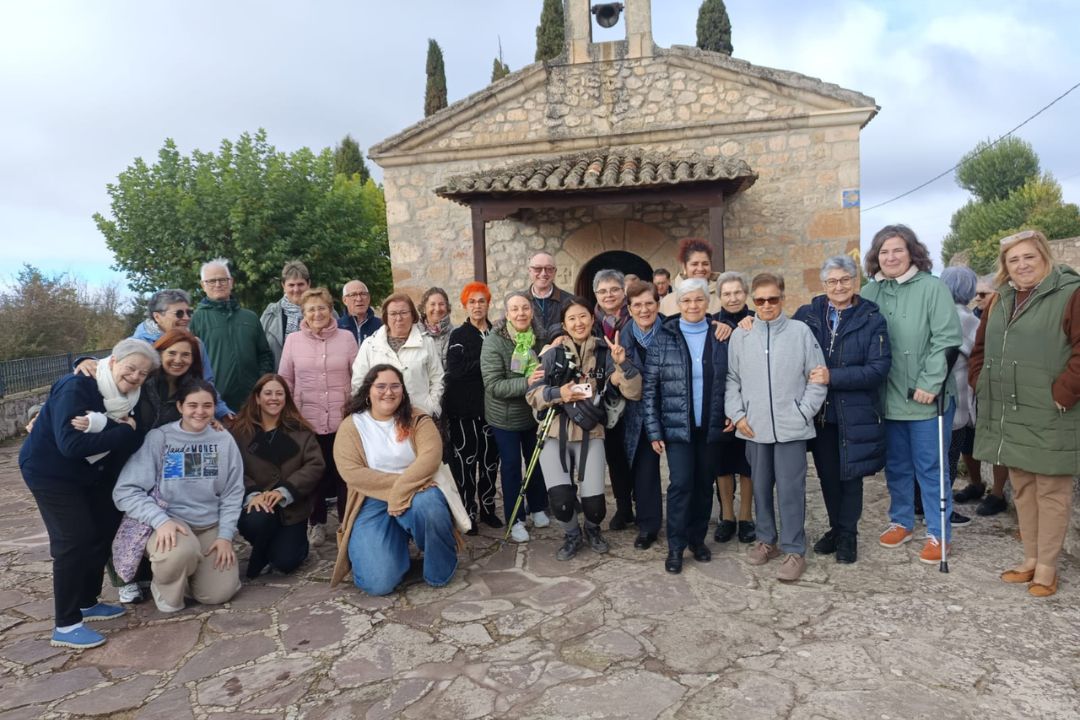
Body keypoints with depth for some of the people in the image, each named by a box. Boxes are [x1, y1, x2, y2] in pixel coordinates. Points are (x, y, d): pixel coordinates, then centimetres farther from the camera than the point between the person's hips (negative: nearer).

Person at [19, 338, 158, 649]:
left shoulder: (128, 396, -4)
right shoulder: (76, 388, -25)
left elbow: (136, 441, -6)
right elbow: (70, 443, -34)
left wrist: (131, 428, -26)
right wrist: (124, 432, -29)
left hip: (90, 474, 8)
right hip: (51, 471, -8)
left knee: (103, 532, 12)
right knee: (74, 541, -11)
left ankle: (87, 602, 29)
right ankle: (66, 625, -1)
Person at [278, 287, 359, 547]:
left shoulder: (346, 337, 2)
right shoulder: (293, 340, 3)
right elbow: (285, 381, 8)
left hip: (343, 420, -1)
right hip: (307, 420, 1)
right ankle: (317, 522, 27)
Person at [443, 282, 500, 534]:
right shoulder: (458, 335, -2)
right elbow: (456, 369, -16)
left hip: (491, 406, 4)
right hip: (464, 408, -4)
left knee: (490, 458, 10)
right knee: (466, 460, 1)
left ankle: (487, 507, 24)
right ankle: (468, 513, 12)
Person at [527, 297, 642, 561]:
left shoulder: (605, 353, 1)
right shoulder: (552, 354, 1)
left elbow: (634, 393, -6)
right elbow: (531, 395, 2)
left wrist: (622, 363, -21)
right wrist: (558, 393, -16)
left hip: (591, 435, 0)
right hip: (554, 435, 0)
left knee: (594, 505, -7)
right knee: (561, 501, -15)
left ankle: (592, 529, 31)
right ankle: (572, 535, 20)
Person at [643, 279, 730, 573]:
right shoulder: (664, 337, -3)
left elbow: (732, 379, 11)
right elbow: (650, 386, -3)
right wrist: (653, 430, -7)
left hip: (711, 426, 3)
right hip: (677, 425, -2)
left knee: (704, 483, 11)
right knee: (680, 483, -7)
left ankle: (698, 538, 29)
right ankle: (675, 547, 7)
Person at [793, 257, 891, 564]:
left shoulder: (871, 319, -4)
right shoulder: (807, 315, 3)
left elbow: (878, 368, -12)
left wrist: (833, 377, -21)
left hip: (855, 414, -2)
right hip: (819, 412, 2)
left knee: (849, 475, 9)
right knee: (827, 475, 14)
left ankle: (848, 535, 27)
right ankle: (836, 528, 33)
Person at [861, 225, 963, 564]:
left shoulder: (932, 287, -9)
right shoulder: (870, 292, 3)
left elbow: (946, 339, -14)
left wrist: (929, 384, -17)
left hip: (926, 397, -4)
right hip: (888, 397, 4)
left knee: (929, 467, 6)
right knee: (896, 465, 17)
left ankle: (938, 533, 20)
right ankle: (901, 521, 34)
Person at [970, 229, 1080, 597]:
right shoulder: (999, 302, 14)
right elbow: (980, 349, 23)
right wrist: (982, 385, 11)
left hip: (1049, 418, -7)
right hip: (1008, 417, 7)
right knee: (1021, 487, 15)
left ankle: (1047, 566, 16)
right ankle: (1030, 559, 29)